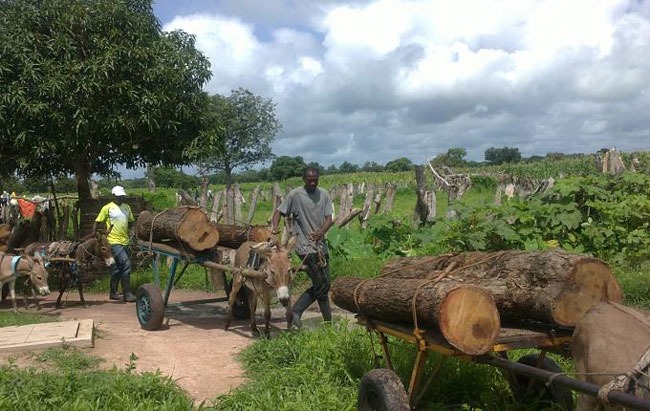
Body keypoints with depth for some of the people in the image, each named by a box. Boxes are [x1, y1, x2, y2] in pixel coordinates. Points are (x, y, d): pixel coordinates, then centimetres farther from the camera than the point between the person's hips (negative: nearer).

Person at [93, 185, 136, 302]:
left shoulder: (127, 207, 12)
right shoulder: (107, 208, -4)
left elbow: (131, 221, 23)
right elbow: (96, 223, -1)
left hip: (125, 241, 6)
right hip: (114, 241, -6)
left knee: (117, 268, 14)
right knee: (126, 264, -16)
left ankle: (113, 293, 25)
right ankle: (127, 293, -13)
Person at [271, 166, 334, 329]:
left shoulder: (324, 194, 7)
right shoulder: (295, 195, -6)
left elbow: (329, 218, 0)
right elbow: (279, 211, -7)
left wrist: (321, 232, -20)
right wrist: (274, 226, -27)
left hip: (320, 244, 6)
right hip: (305, 246, -6)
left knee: (322, 285, 11)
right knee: (322, 285, -6)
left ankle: (295, 312, 19)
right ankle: (328, 321, 6)